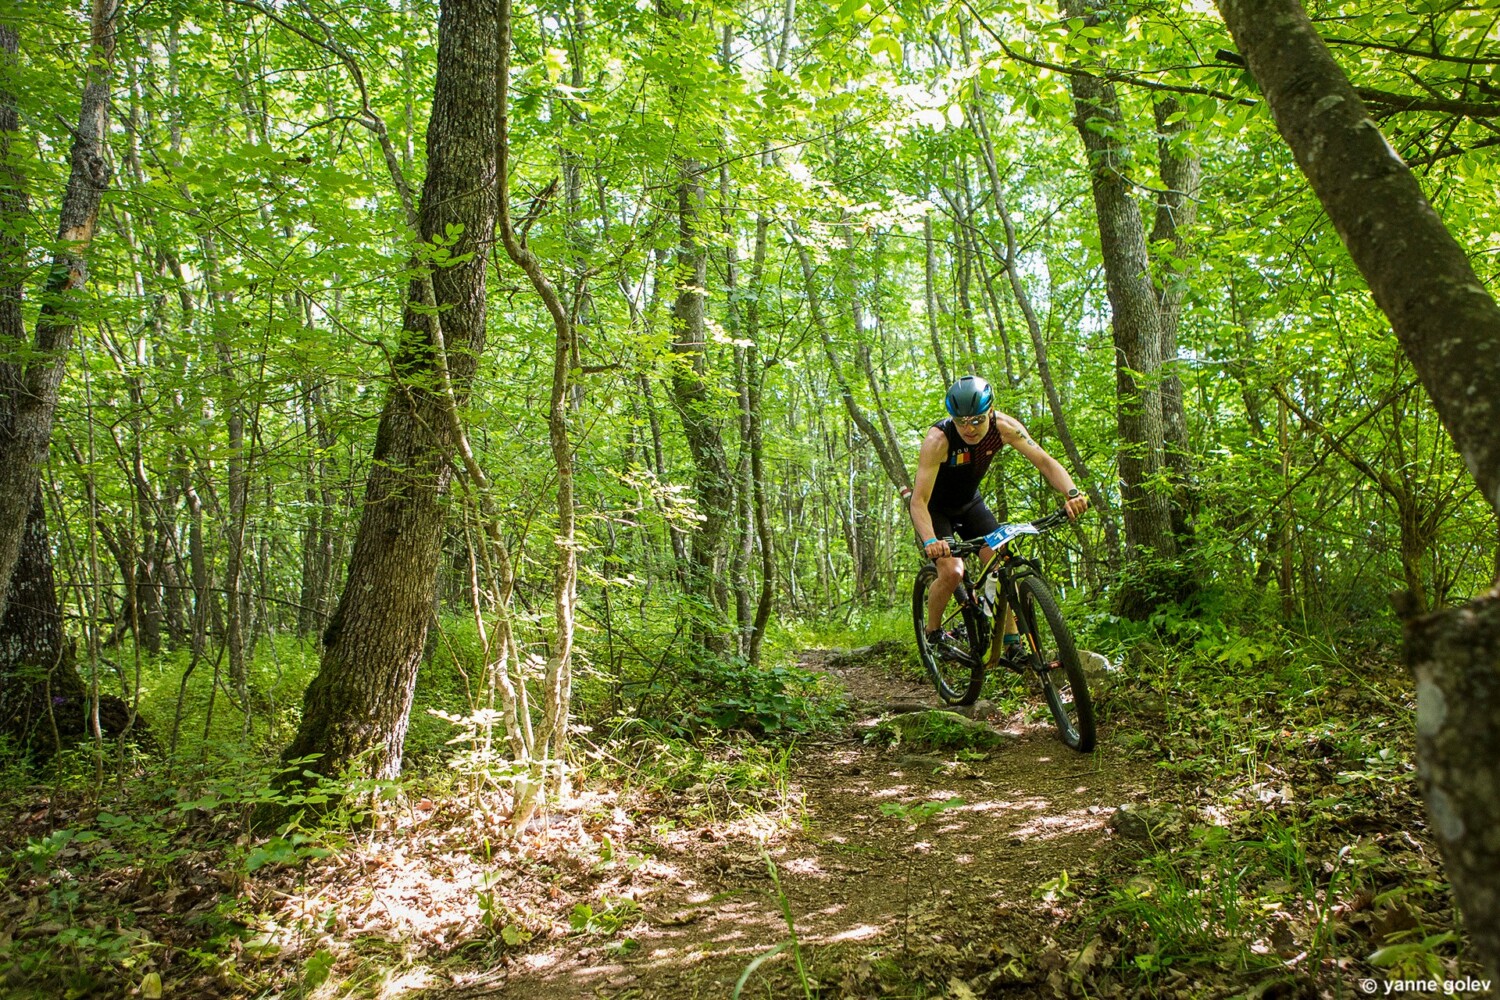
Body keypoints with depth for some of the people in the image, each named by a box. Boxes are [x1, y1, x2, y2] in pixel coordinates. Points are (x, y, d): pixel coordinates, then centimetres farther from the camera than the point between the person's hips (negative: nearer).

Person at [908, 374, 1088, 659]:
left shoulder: (1003, 427, -23)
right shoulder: (938, 440, -35)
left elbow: (1044, 461, -23)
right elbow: (919, 500, -38)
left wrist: (1072, 492, -42)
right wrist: (930, 541, -55)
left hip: (969, 502, 4)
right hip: (934, 507, -4)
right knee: (951, 571, -22)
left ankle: (1012, 640, 4)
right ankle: (932, 631, 4)